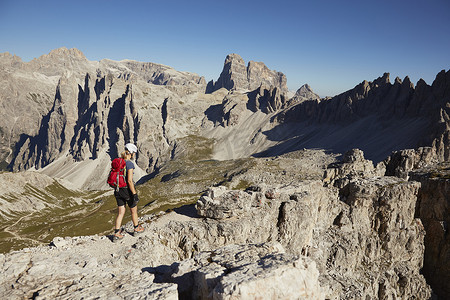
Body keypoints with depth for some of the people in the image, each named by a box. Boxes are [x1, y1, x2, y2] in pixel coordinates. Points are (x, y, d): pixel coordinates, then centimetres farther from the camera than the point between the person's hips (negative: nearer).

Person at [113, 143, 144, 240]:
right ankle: (137, 228, 34)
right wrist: (135, 194, -19)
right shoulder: (130, 163, -19)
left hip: (118, 190, 6)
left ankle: (117, 233, 10)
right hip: (127, 190, -6)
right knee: (133, 210, 16)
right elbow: (129, 181, -23)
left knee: (121, 212, 12)